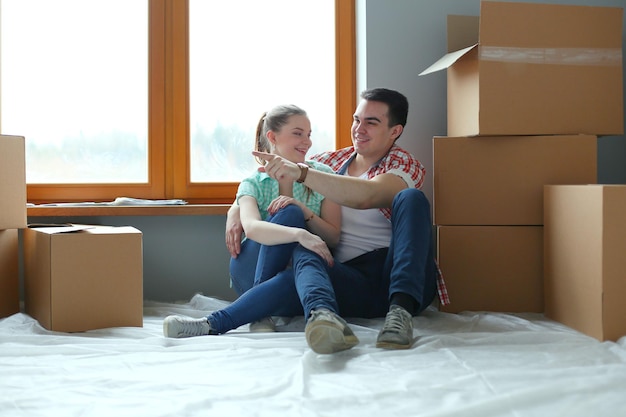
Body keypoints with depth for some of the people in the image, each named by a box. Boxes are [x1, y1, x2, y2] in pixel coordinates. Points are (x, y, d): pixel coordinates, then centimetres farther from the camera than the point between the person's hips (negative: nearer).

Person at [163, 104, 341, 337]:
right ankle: (260, 312, -30)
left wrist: (304, 211, -20)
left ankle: (214, 323, -34)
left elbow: (333, 237, -1)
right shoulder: (253, 184, 0)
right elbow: (251, 227, -23)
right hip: (251, 272, 0)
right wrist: (300, 234, -41)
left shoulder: (322, 177, 5)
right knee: (289, 213, -29)